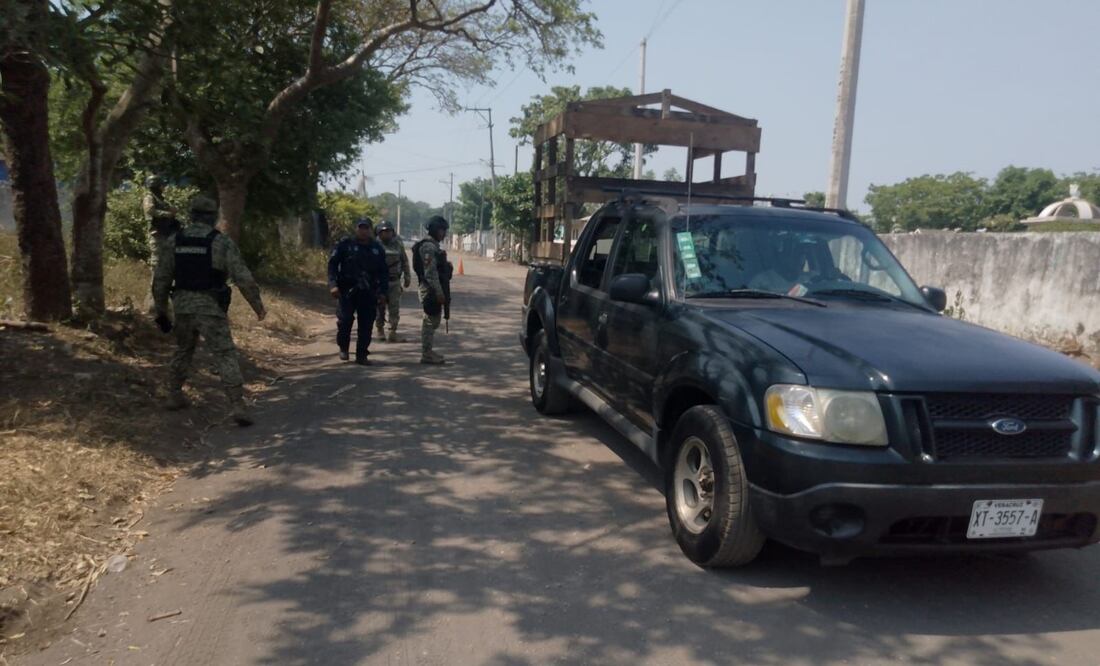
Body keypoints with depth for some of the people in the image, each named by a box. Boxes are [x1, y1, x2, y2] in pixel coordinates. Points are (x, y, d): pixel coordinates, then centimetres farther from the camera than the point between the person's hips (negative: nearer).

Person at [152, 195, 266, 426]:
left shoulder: (174, 241, 4)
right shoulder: (222, 243, -9)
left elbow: (160, 280, 7)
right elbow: (243, 278, -12)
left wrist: (161, 311, 17)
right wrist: (258, 305, 0)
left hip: (182, 307, 4)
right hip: (211, 309, -4)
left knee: (183, 351, 25)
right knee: (225, 356, -5)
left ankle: (174, 395, 34)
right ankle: (237, 405, -15)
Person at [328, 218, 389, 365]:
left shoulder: (377, 248, 10)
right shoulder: (345, 244, 1)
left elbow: (383, 272, 12)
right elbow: (332, 264, -2)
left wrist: (383, 292, 4)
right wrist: (333, 284, -13)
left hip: (368, 292, 3)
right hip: (347, 290, -3)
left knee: (366, 324, 1)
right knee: (345, 319, -9)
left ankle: (362, 354, 11)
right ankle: (343, 348, 16)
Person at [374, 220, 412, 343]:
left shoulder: (398, 244, 3)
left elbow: (405, 261, 9)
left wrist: (407, 277, 8)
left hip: (394, 281, 1)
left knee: (394, 308, -5)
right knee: (380, 308, 9)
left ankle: (393, 333, -5)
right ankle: (380, 330, 26)